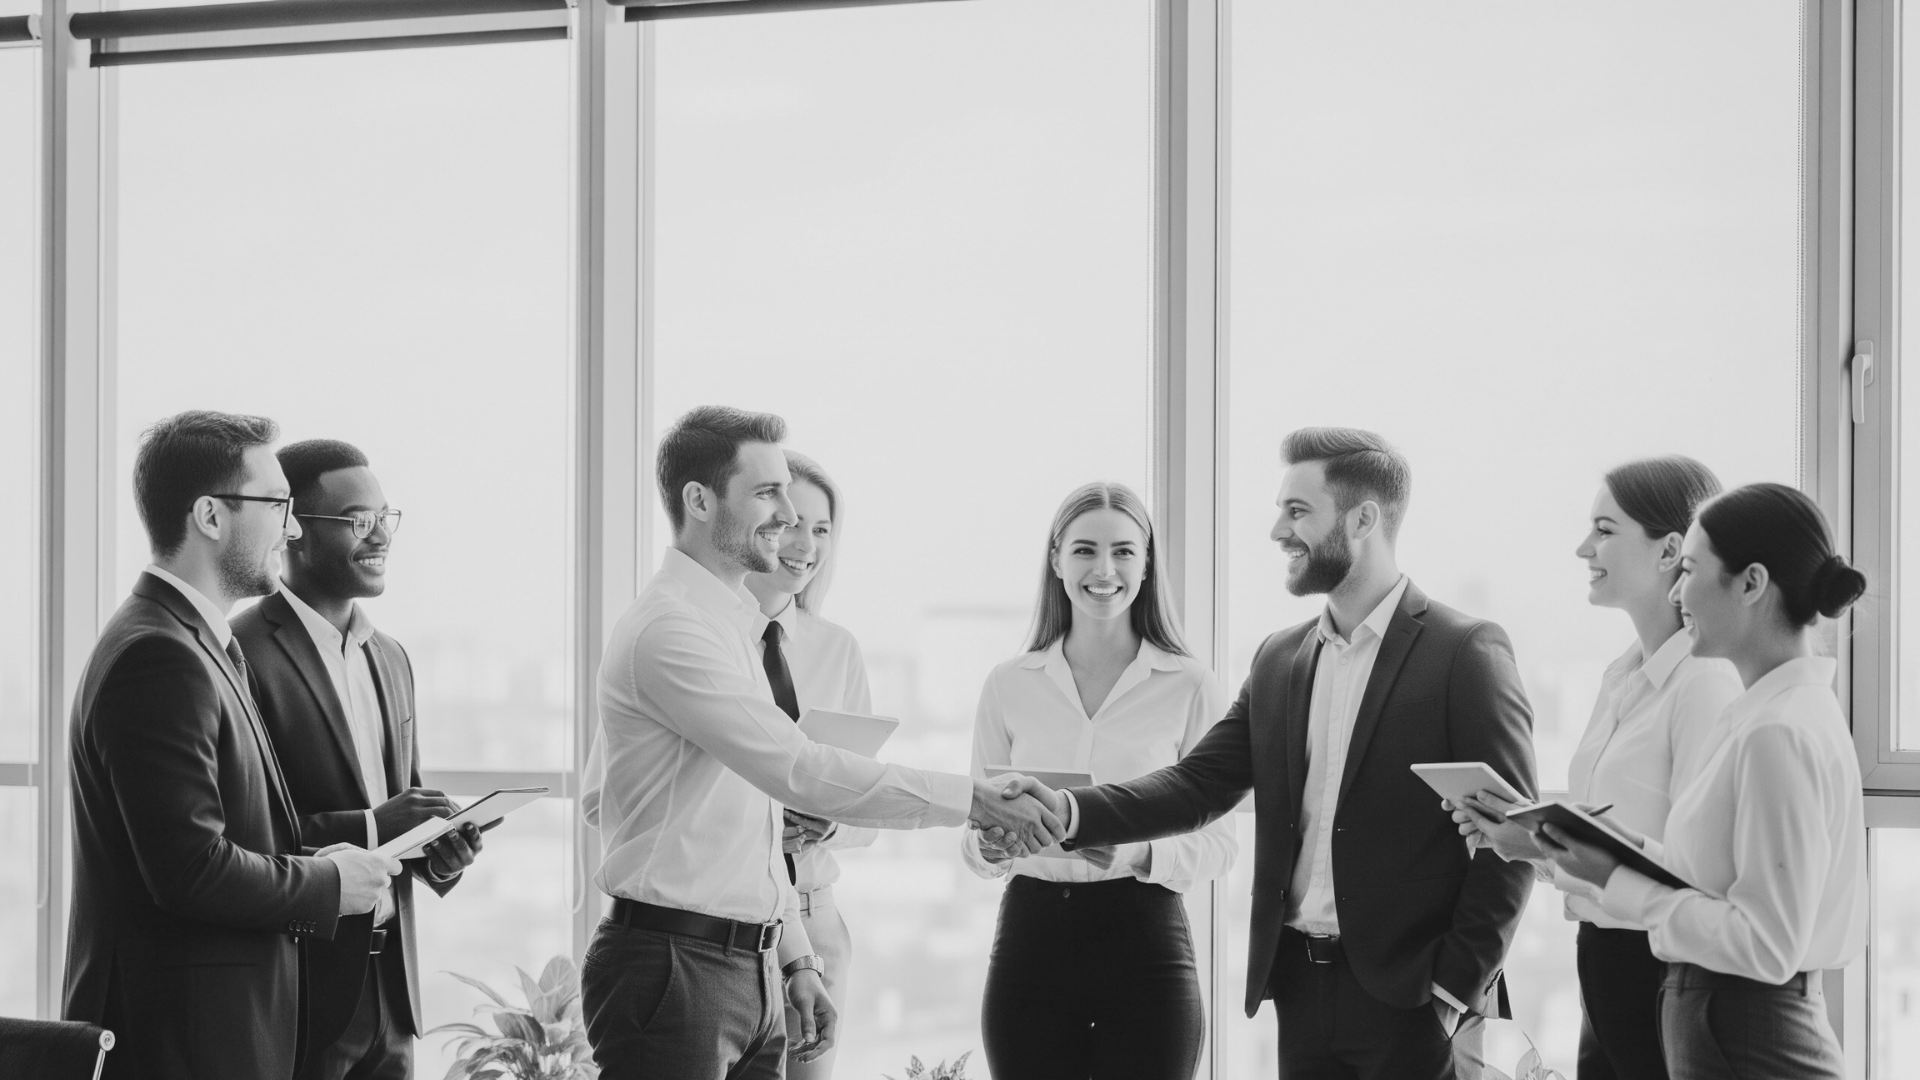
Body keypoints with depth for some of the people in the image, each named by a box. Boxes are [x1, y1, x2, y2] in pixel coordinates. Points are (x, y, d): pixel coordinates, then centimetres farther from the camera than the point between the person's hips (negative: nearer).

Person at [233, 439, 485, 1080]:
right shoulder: (243, 654, -13)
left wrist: (441, 847, 0)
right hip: (297, 994, -7)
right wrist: (370, 830, -22)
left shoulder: (389, 658, 14)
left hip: (390, 987, 7)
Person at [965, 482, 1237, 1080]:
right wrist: (988, 844, -11)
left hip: (1144, 941, -2)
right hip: (1031, 936, 2)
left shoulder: (1190, 686, 0)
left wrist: (1139, 854, -18)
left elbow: (1220, 841, 0)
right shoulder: (1008, 685, 7)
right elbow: (975, 842, 12)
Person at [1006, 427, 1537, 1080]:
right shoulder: (1279, 660, 12)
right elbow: (1201, 783, 6)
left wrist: (1459, 993, -13)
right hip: (1299, 985, 6)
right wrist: (1071, 811, -9)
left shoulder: (1467, 654, -7)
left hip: (1409, 999, -5)